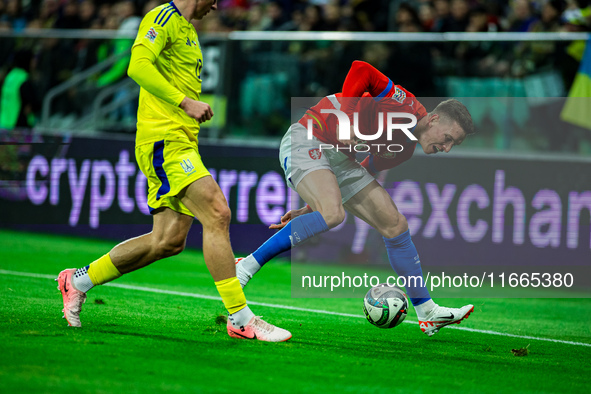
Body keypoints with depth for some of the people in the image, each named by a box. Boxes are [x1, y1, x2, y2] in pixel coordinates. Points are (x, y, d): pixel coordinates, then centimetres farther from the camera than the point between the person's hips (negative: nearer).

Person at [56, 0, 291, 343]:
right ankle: (240, 318, -17)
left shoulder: (187, 30, 23)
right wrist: (186, 102, -25)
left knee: (168, 241, 7)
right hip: (164, 138, -10)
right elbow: (138, 66, -23)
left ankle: (79, 280, 22)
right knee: (217, 214, -18)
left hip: (182, 141, 10)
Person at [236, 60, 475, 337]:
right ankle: (245, 267, -25)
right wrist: (347, 120, -24)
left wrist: (311, 207, 13)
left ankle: (427, 313, 11)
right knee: (332, 214, -33)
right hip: (306, 142, -9)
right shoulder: (404, 104, -15)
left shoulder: (405, 149, 11)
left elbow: (358, 177, 17)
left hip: (339, 157, 9)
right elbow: (360, 70, -24)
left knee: (395, 224, 3)